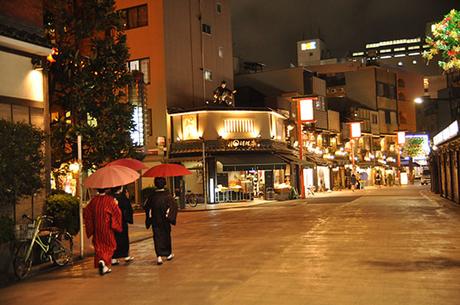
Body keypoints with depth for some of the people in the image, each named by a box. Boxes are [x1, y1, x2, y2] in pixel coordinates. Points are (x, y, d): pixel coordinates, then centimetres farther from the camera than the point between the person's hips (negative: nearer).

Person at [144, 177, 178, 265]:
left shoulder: (152, 196, -2)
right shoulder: (167, 195, -9)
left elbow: (147, 207, 4)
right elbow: (174, 206, -15)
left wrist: (149, 217, 12)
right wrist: (170, 216, -8)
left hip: (155, 221, 1)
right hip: (165, 221, -1)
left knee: (157, 237, 2)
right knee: (166, 235, 16)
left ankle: (159, 256, -11)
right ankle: (168, 254, 30)